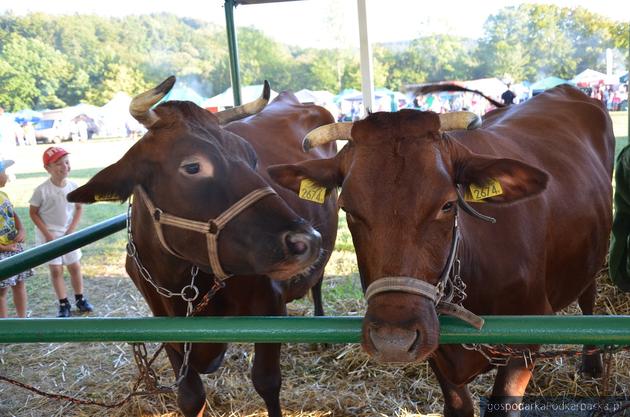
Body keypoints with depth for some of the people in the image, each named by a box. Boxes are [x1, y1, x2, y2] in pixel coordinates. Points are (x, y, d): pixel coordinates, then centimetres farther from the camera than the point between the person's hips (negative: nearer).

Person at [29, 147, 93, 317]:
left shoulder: (73, 187, -7)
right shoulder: (42, 190, -18)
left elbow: (79, 208, 4)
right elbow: (33, 213, -9)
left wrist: (71, 230, -5)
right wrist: (48, 234, -14)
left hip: (68, 234, 3)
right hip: (48, 235, -3)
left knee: (75, 267, 10)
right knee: (56, 270, 4)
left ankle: (80, 299, 27)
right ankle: (63, 304, 17)